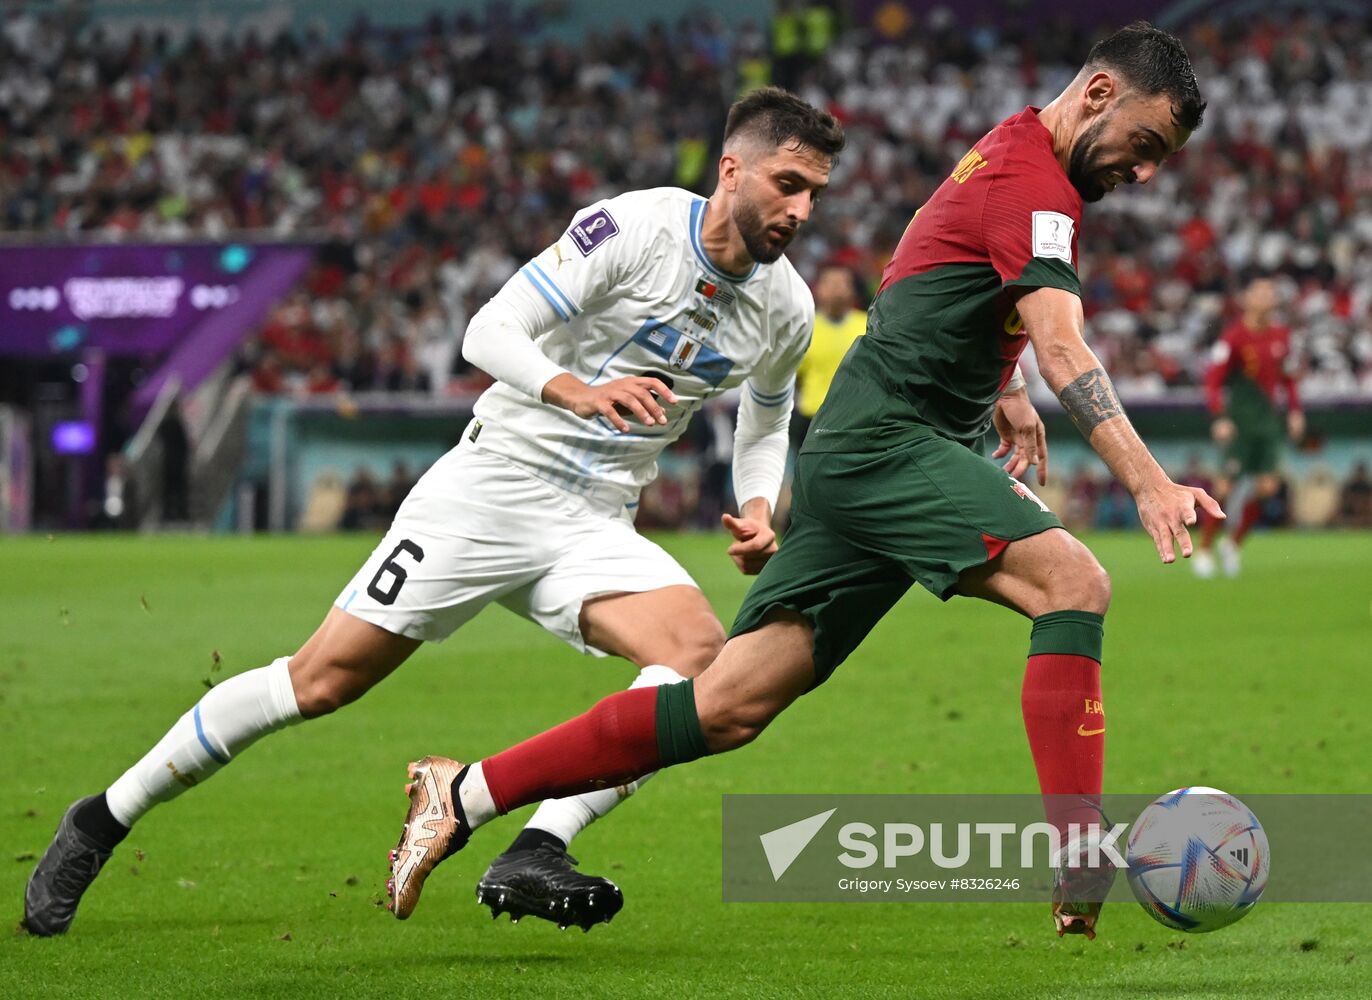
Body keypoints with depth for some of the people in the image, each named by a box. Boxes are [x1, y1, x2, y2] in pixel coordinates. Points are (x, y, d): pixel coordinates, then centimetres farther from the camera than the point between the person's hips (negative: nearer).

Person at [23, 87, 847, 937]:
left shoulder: (787, 309, 3)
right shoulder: (636, 229, -14)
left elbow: (766, 424, 23)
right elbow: (488, 333, -15)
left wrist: (758, 511, 3)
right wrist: (575, 390, -33)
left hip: (595, 528, 5)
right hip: (492, 485, -5)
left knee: (700, 648, -25)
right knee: (324, 678, -7)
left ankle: (534, 856, -31)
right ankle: (105, 819, 9)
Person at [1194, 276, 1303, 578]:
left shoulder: (1280, 335, 9)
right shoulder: (1234, 337, -9)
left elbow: (1288, 377, 21)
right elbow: (1212, 380, -11)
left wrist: (1295, 412, 12)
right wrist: (1220, 418, -20)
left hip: (1270, 420, 5)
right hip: (1240, 421, -5)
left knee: (1267, 486, -2)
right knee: (1228, 486, -10)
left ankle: (1233, 542, 16)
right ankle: (1204, 550, 4)